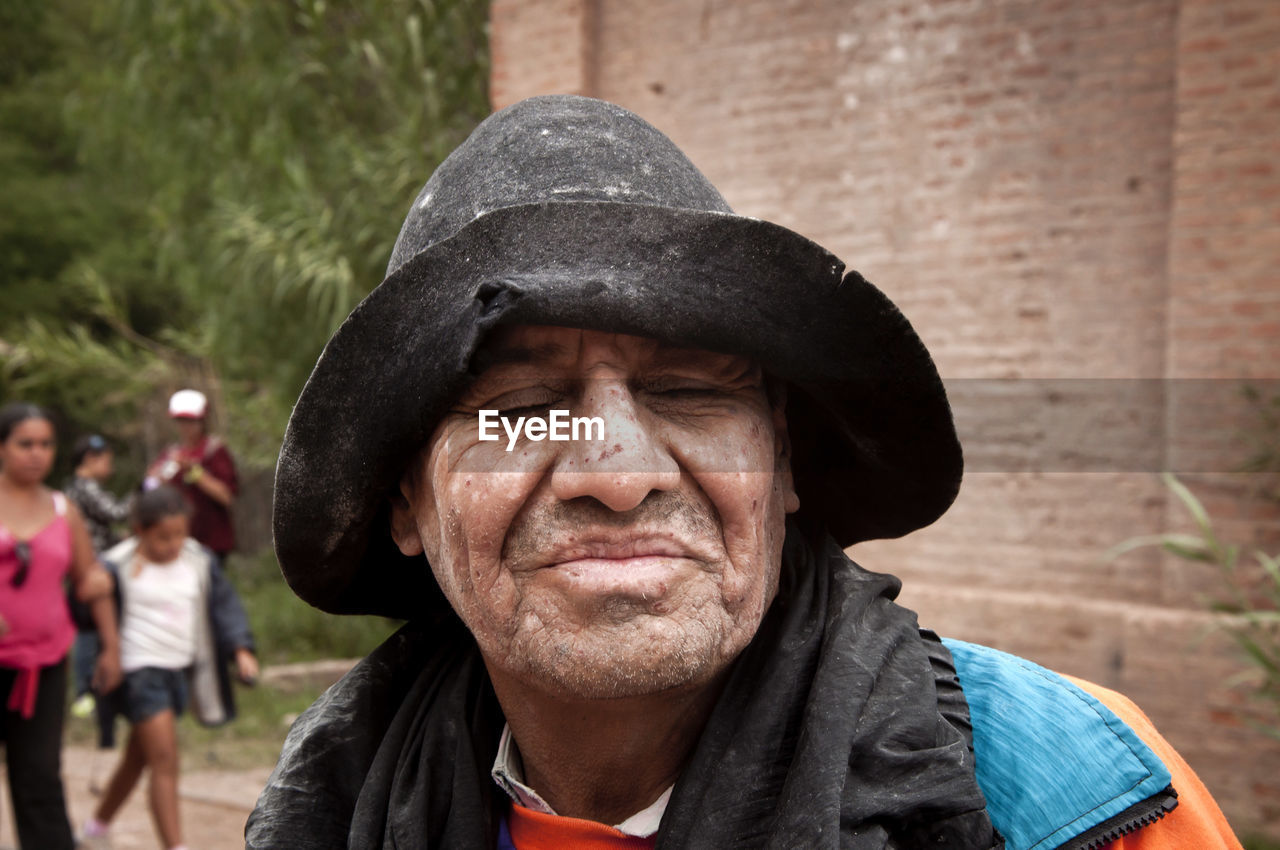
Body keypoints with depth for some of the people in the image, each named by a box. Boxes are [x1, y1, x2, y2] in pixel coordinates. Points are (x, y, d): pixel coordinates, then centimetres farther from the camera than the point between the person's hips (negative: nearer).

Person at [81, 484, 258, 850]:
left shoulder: (198, 561, 3)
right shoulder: (119, 568, -14)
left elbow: (224, 604, 6)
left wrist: (242, 649, -5)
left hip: (179, 671, 7)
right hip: (142, 672, -7)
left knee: (137, 759, 21)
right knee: (165, 763, -14)